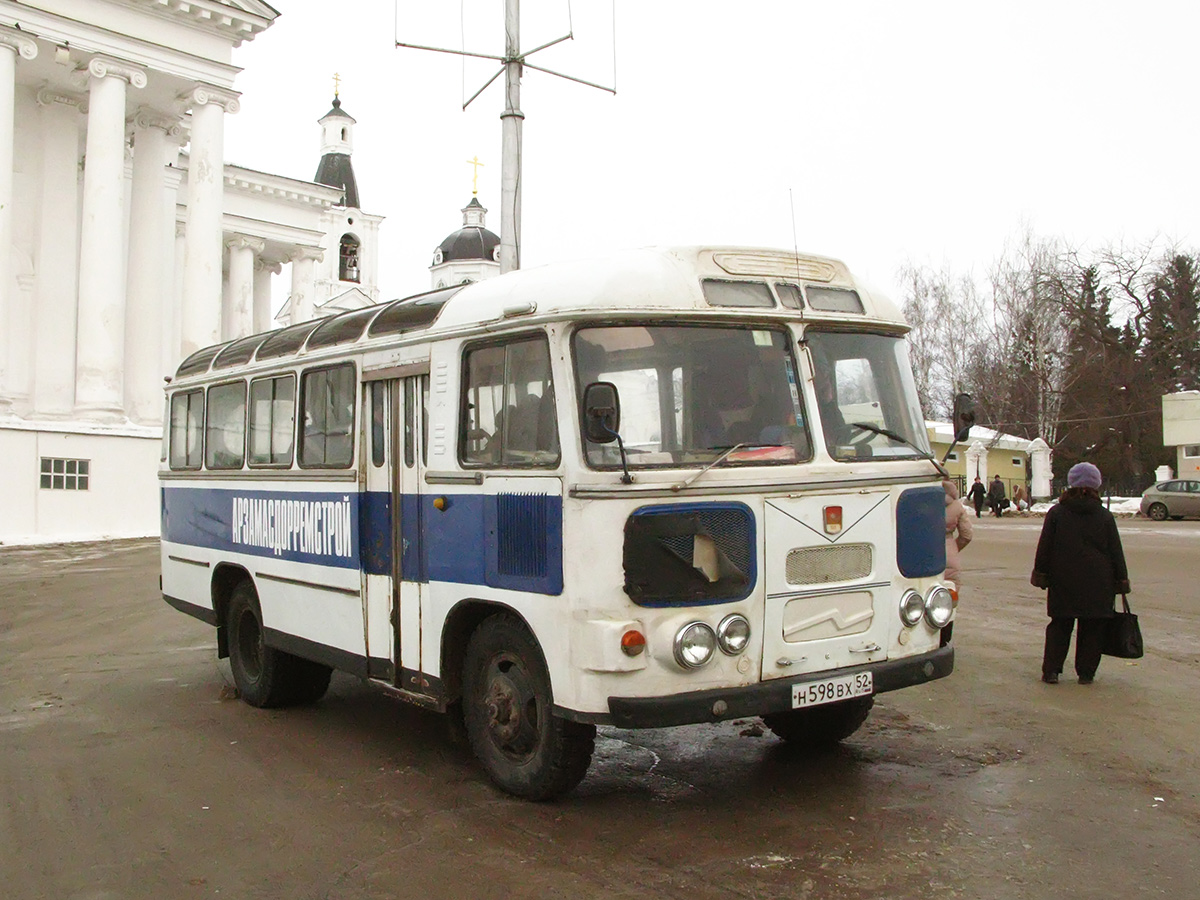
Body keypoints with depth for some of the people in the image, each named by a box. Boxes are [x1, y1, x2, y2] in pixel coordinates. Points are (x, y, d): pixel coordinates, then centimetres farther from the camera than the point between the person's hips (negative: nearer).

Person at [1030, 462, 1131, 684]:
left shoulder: (1056, 512, -2)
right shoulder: (1105, 516, 1)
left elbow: (1044, 547, -1)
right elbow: (1116, 551, 4)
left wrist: (1040, 573, 6)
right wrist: (1121, 580, 10)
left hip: (1063, 582, 0)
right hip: (1098, 584, 0)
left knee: (1059, 626, 8)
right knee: (1092, 628, 8)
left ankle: (1051, 671, 5)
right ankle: (1086, 672, 10)